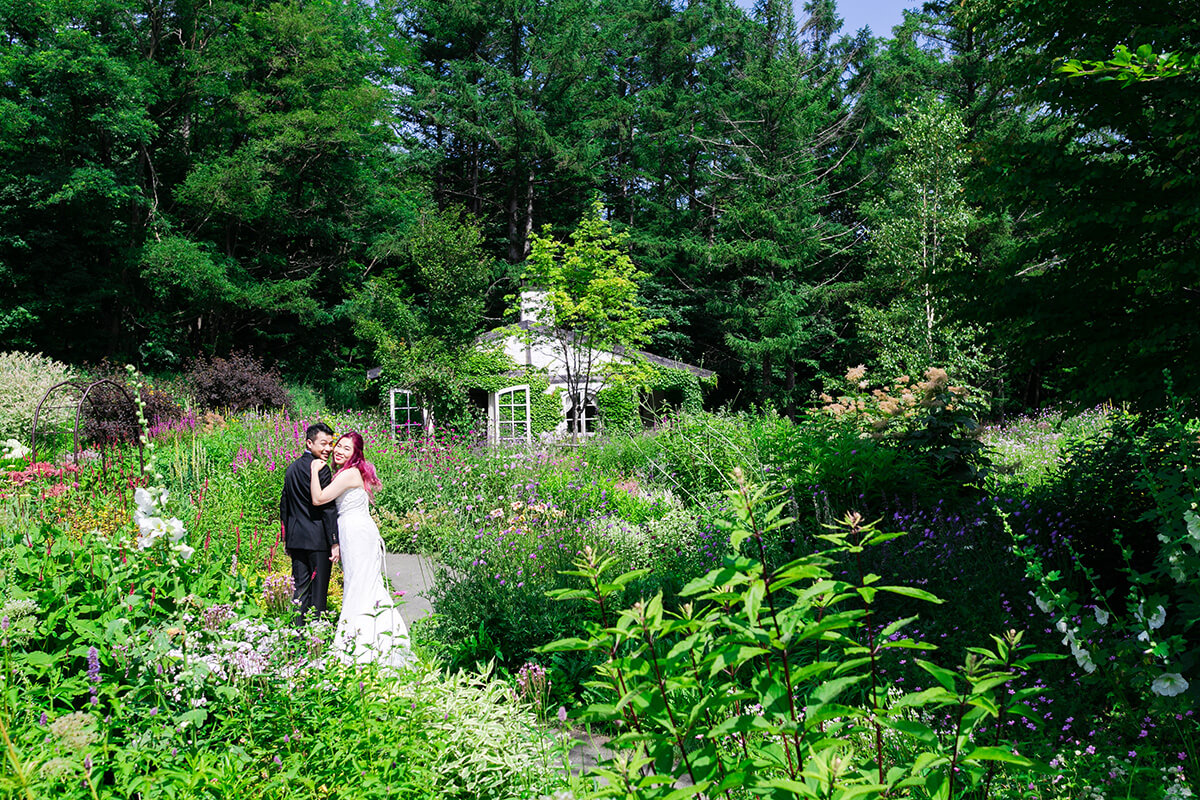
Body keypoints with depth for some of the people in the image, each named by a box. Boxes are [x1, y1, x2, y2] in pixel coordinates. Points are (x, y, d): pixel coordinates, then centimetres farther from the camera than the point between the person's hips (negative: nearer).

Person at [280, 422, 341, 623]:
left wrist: (287, 538, 23)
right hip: (317, 539, -8)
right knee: (318, 592, 1)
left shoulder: (292, 468, 12)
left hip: (296, 539, 8)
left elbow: (284, 505, 17)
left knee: (300, 590, 12)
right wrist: (334, 542, -14)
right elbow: (327, 508, -17)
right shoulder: (321, 469, -14)